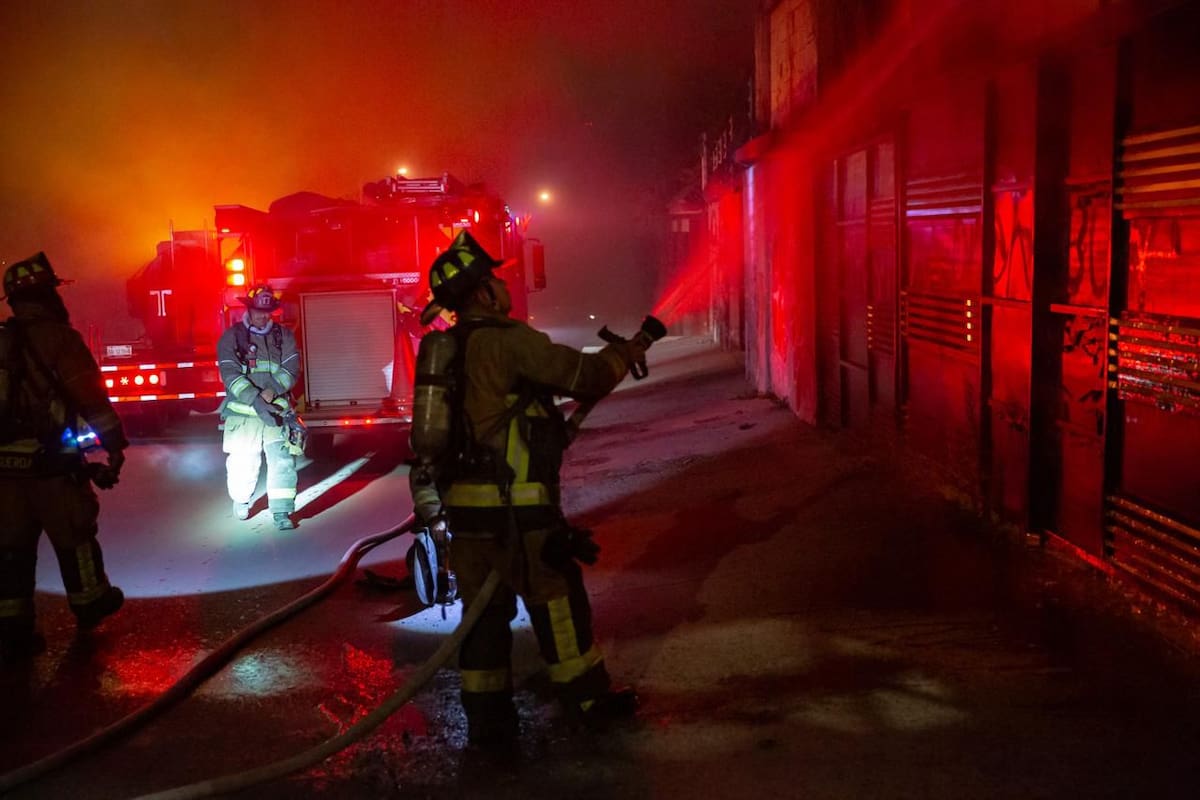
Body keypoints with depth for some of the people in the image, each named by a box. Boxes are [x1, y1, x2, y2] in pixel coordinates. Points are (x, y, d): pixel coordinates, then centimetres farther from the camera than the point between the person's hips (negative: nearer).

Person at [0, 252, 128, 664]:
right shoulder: (58, 337, -11)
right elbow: (92, 397, -13)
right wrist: (116, 444, -4)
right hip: (52, 461, -6)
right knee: (73, 537, 12)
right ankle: (90, 602, 30)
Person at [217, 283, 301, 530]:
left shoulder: (283, 336, 6)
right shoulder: (231, 337, -2)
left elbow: (290, 369, -2)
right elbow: (231, 375, -13)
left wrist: (271, 391, -20)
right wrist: (256, 401, -24)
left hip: (276, 412, 1)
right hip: (243, 415, -1)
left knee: (282, 461, -11)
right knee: (242, 463, 7)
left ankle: (282, 512, -6)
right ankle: (241, 501, 36)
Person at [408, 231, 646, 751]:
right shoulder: (508, 341, -13)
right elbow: (584, 376, -11)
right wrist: (624, 354, 7)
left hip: (462, 503, 8)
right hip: (515, 506, -8)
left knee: (485, 608, 13)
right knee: (557, 600, 8)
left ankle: (487, 721, 17)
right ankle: (588, 699, 22)